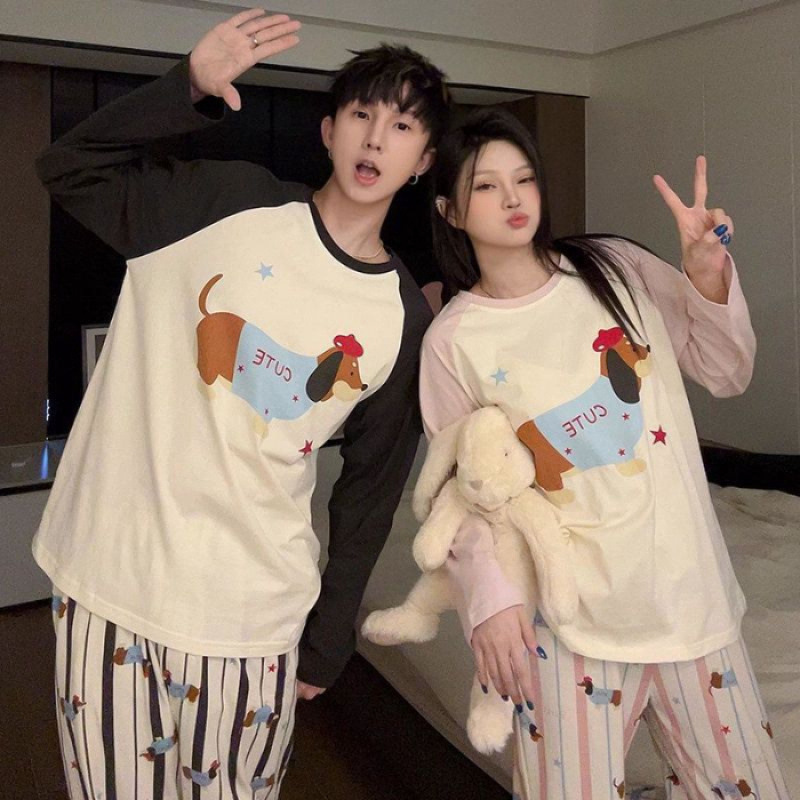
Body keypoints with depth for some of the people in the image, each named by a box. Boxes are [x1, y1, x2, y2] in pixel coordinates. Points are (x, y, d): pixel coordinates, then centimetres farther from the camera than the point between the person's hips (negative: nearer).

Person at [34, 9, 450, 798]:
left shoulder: (404, 318, -1)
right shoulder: (225, 201, -3)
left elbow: (371, 488, 4)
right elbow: (68, 168, -4)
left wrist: (328, 642, 7)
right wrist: (191, 87, -17)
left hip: (251, 614, 0)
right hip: (106, 578, 0)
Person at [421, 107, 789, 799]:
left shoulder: (617, 270, 1)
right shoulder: (451, 341, -4)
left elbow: (727, 375, 7)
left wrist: (708, 275, -8)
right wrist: (487, 593, -14)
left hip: (687, 584, 3)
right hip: (567, 612, -3)